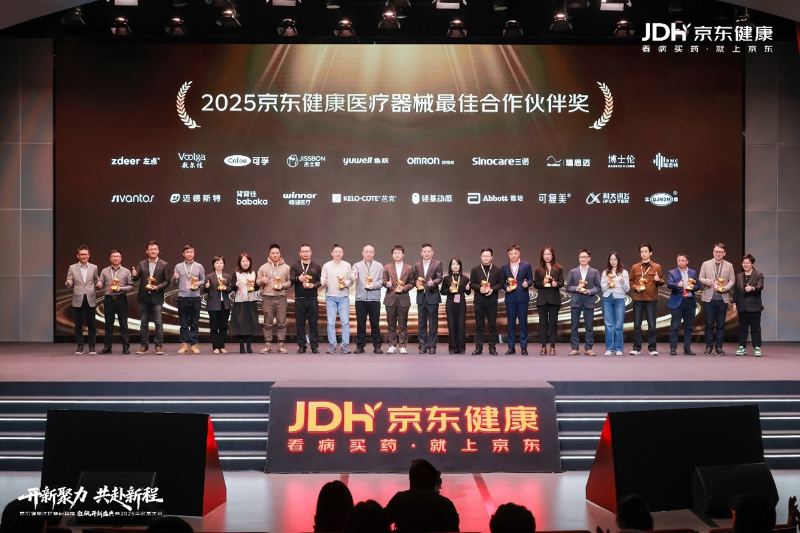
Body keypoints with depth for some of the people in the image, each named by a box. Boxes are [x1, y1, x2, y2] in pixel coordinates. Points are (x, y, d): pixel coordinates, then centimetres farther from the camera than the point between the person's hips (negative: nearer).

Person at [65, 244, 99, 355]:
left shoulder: (94, 267, 8)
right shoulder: (72, 268, 5)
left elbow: (97, 280, 13)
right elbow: (69, 283, 3)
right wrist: (68, 283, -20)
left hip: (90, 299, 0)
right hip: (78, 300, 0)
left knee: (91, 325, 1)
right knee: (78, 325, 3)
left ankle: (92, 347, 8)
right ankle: (79, 347, 10)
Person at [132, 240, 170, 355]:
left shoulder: (164, 265, 1)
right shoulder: (142, 264, 7)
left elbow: (167, 281, 1)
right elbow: (136, 277, -1)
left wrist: (157, 287, -15)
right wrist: (134, 275, -23)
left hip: (157, 297, -3)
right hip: (144, 297, 3)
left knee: (158, 323, -5)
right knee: (144, 323, 8)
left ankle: (159, 346, 0)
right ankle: (144, 346, 14)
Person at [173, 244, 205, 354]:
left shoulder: (199, 266, 9)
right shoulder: (178, 266, 9)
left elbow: (204, 280, 10)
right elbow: (174, 282, 10)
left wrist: (198, 284, -10)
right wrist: (175, 278, -11)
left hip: (195, 297, 0)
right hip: (182, 297, 0)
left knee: (195, 323, 1)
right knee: (183, 323, 2)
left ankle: (194, 345, 6)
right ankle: (184, 344, 8)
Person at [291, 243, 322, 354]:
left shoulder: (316, 267, 12)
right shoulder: (295, 266, 10)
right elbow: (290, 279, -2)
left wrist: (314, 285, -12)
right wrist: (298, 279, -22)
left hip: (312, 299, 0)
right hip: (299, 299, 0)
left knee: (314, 323, -2)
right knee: (300, 323, 1)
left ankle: (314, 346, 2)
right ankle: (301, 346, 7)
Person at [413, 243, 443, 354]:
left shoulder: (437, 264, 2)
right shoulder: (417, 266, 14)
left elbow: (439, 278, -7)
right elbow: (415, 279, 18)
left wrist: (433, 282, -28)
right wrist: (416, 283, -4)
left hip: (432, 296, -4)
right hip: (421, 296, 4)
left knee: (433, 323, -1)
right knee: (422, 323, 6)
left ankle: (432, 345, 3)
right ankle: (422, 345, 10)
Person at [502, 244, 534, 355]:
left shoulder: (526, 265, 4)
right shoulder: (505, 267, 10)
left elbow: (531, 280, 6)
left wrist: (527, 283, -14)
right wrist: (506, 287, -7)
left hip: (522, 297, -2)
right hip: (510, 297, 2)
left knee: (523, 322, 0)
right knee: (511, 323, 3)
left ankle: (523, 347, 5)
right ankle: (511, 347, 8)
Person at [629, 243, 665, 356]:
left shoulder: (656, 267, 5)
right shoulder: (635, 267, 9)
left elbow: (662, 282, 9)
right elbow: (631, 282, 13)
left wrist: (658, 280, -13)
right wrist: (636, 287, -6)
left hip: (651, 299, -1)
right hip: (638, 299, 1)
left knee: (652, 324, -1)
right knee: (637, 324, 2)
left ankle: (652, 348, 6)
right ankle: (637, 347, 8)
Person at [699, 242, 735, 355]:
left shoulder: (729, 266, 9)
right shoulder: (706, 264, 8)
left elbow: (732, 280, 7)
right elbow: (701, 278, 8)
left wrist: (726, 287, -11)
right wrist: (707, 282, -14)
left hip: (723, 298, 1)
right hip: (709, 298, -1)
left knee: (721, 324, 3)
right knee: (709, 324, 0)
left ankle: (719, 346, 9)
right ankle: (709, 346, 8)